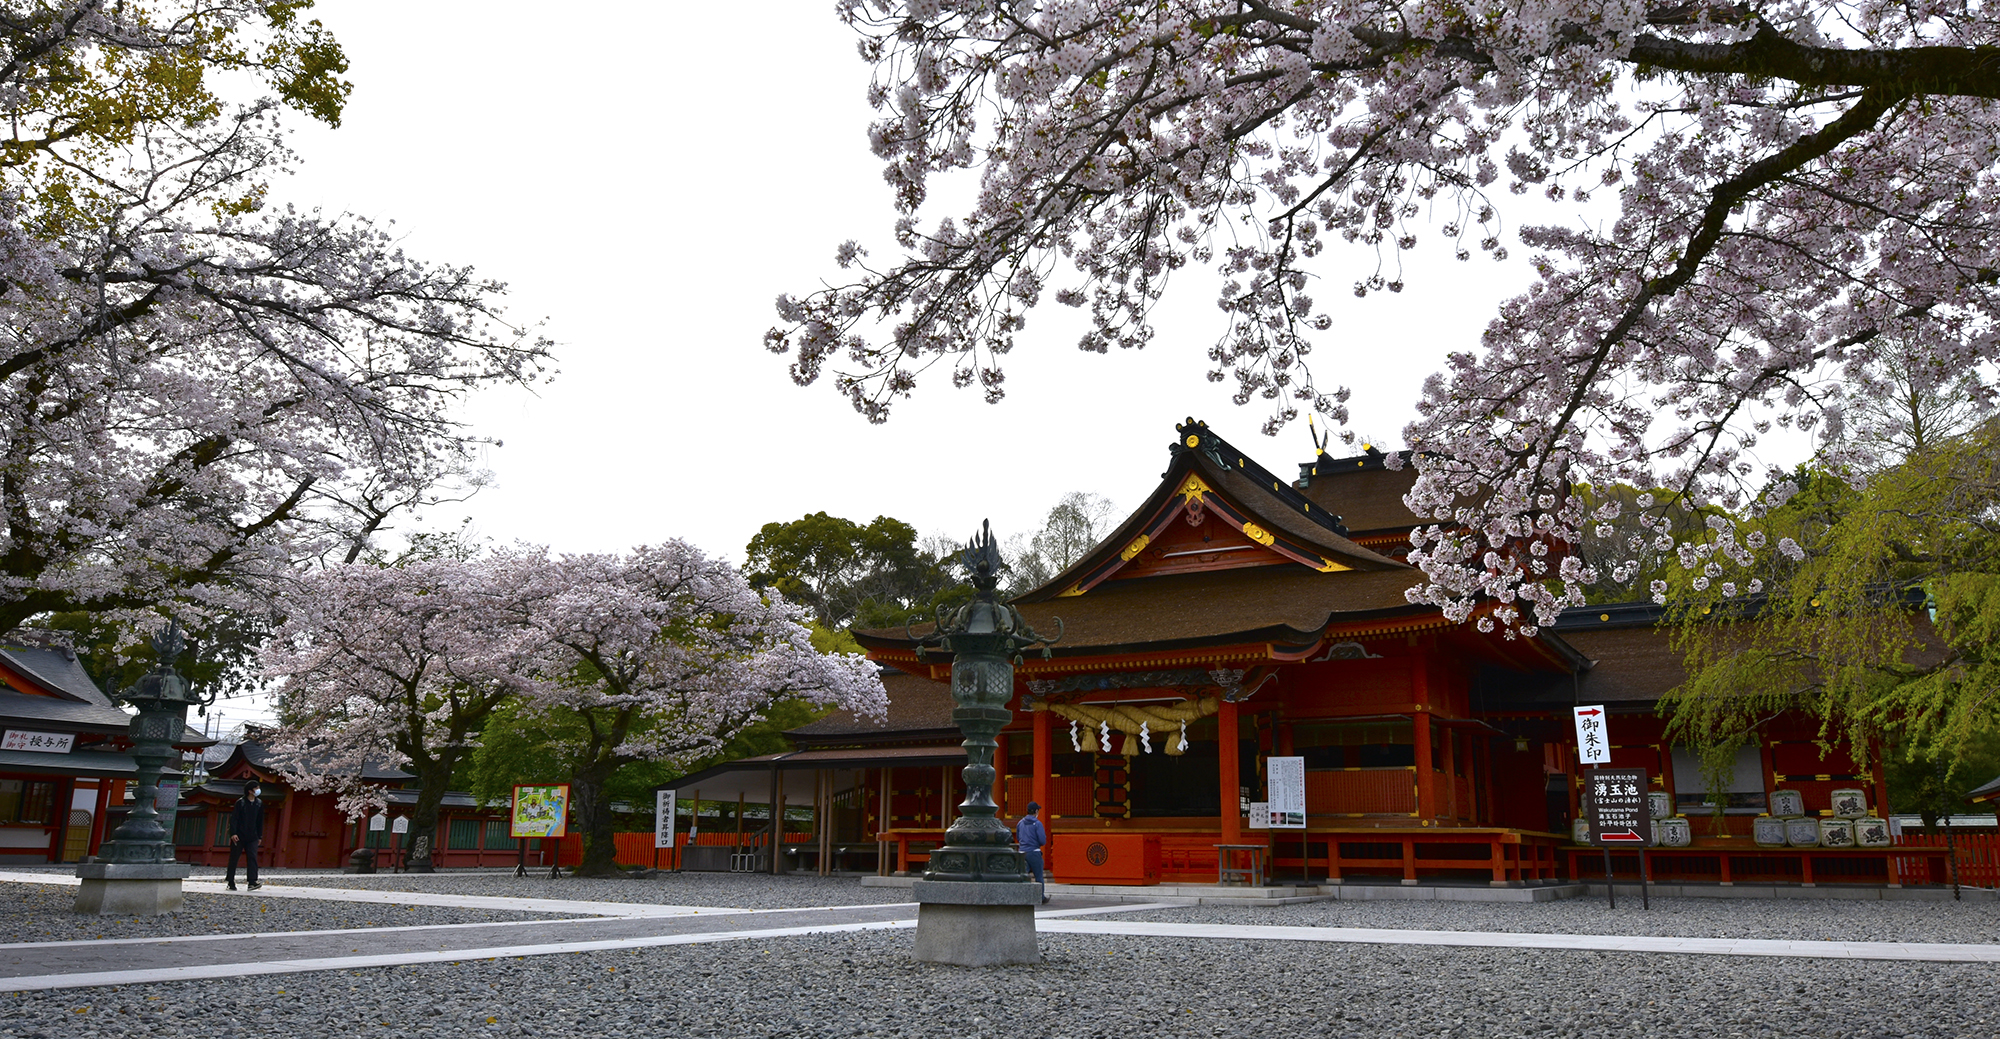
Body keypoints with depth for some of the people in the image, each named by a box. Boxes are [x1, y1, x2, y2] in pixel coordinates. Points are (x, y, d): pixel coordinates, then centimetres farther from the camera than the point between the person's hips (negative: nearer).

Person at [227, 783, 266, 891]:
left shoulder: (259, 803, 10)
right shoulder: (240, 802, -5)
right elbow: (233, 818, -9)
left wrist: (260, 836, 14)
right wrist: (233, 833, -17)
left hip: (252, 837, 4)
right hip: (238, 837, -4)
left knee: (253, 857, -9)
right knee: (234, 858, 4)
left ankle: (252, 882, -15)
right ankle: (231, 882, 13)